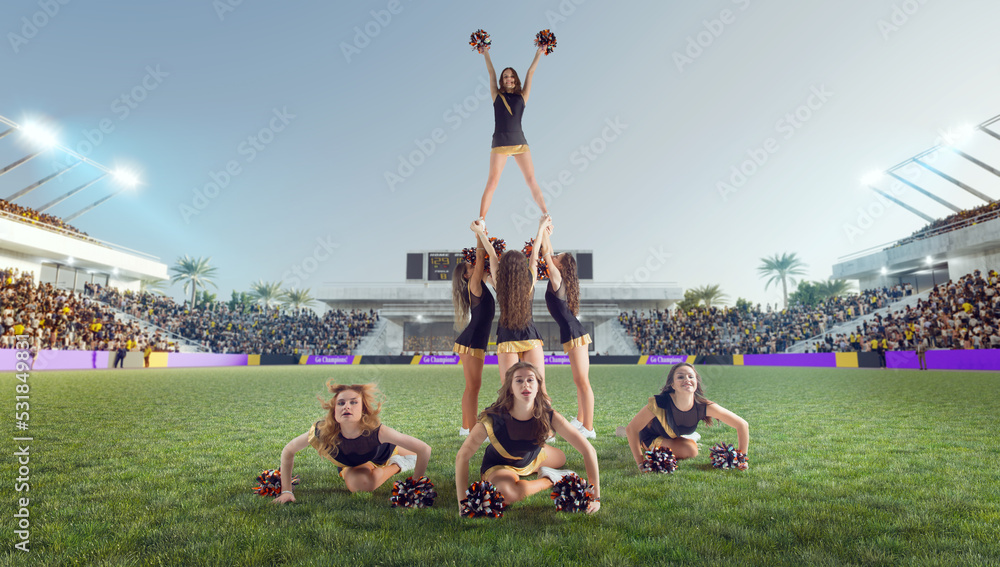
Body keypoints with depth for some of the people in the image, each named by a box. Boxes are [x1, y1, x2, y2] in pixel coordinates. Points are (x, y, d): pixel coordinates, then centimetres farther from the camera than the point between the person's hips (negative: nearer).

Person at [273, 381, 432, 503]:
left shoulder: (376, 431, -45)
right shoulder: (321, 432, -42)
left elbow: (424, 449, -38)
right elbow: (288, 452, -22)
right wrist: (286, 491, -22)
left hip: (383, 453, 0)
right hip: (350, 465, 1)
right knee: (360, 484, -29)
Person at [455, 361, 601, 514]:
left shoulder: (548, 416, -29)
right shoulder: (493, 418, -36)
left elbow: (588, 450, -25)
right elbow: (463, 456, -28)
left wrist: (595, 497, -30)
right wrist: (463, 503, -32)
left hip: (532, 458, 4)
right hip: (498, 465, -4)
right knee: (506, 493, -37)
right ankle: (549, 480, -10)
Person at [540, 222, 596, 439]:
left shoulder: (557, 278, -9)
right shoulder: (559, 279, 13)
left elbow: (545, 253, -7)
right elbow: (549, 254, 24)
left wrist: (544, 233, 3)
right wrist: (547, 235, 26)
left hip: (574, 334, -10)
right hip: (573, 334, 10)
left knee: (582, 381, -7)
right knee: (580, 381, 16)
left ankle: (588, 429, -3)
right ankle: (580, 421, 27)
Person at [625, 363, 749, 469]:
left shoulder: (704, 406, -32)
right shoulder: (660, 403, -41)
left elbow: (742, 425, -24)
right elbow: (631, 428, -36)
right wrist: (640, 463, -39)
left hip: (672, 436, 5)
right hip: (650, 438, -5)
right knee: (690, 451, -23)